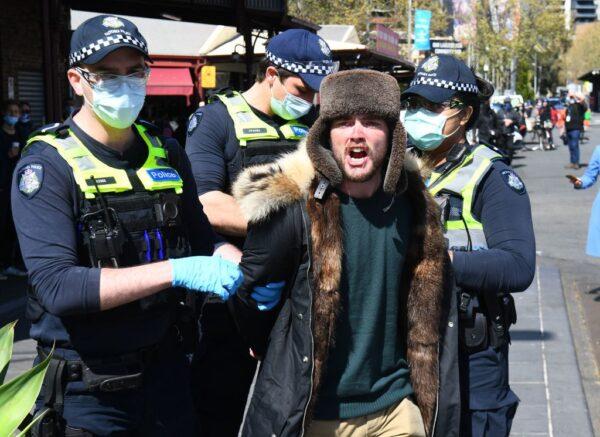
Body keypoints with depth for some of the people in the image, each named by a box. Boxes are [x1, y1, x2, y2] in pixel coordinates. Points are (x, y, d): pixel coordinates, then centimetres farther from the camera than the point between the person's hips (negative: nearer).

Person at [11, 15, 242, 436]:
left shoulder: (166, 152, 5)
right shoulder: (47, 164, -13)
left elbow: (201, 236, 13)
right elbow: (56, 286, -23)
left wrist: (244, 268, -9)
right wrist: (176, 271, -29)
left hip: (167, 369, 5)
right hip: (86, 388, -5)